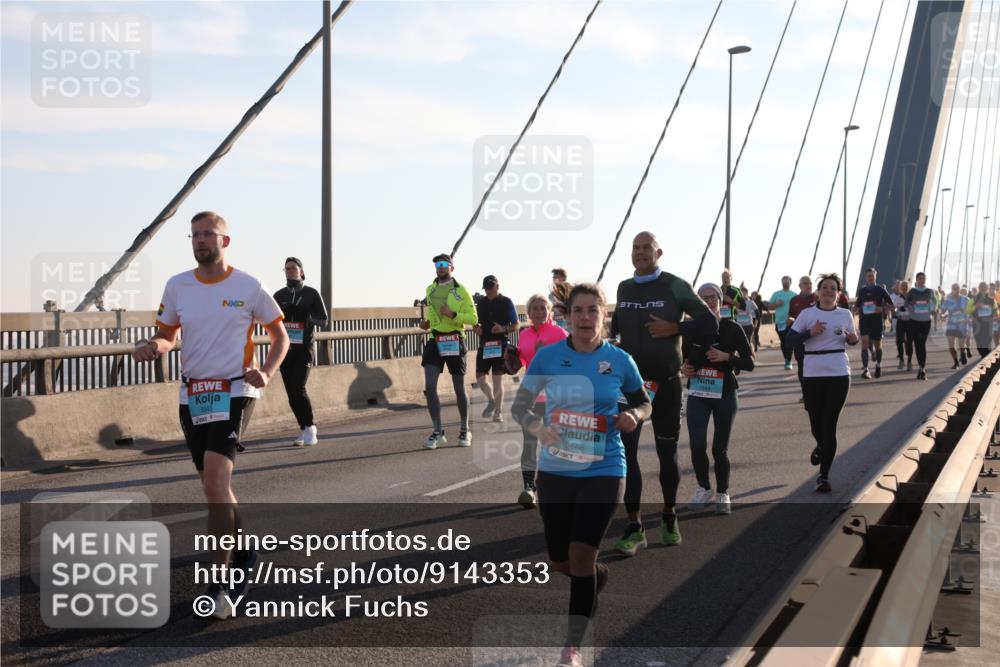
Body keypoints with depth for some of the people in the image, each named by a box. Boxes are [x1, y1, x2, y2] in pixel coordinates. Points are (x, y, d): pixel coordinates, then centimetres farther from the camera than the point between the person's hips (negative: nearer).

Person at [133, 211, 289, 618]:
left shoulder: (248, 287, -3)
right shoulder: (177, 286, 5)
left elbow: (279, 335, 7)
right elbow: (167, 334, 15)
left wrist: (267, 373, -9)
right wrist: (155, 345, -10)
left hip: (234, 391, -5)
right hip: (192, 395, 5)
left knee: (215, 479, -20)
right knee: (214, 485, 13)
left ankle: (221, 580, -16)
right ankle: (242, 552, 35)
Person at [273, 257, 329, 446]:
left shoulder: (311, 294, 3)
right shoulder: (279, 295, 13)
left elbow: (323, 320, 1)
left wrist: (306, 315, -16)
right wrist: (282, 313, -7)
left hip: (304, 348, -4)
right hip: (285, 348, 4)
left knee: (298, 389, -17)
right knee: (291, 393, 3)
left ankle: (310, 429, -8)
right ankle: (305, 430, 12)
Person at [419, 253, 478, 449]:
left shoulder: (460, 291, -4)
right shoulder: (430, 290, 12)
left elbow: (473, 318, -7)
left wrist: (453, 315, -21)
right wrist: (428, 322, 9)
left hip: (454, 341, -4)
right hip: (435, 340, 4)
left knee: (459, 388, 6)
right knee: (429, 386, -7)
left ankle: (465, 431, 20)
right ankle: (438, 432, 0)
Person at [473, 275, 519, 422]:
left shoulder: (506, 302, -2)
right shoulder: (481, 303, 11)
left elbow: (516, 325, -1)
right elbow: (476, 322, 21)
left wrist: (503, 329, -19)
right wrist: (477, 329, -3)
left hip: (500, 345, -4)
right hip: (484, 345, 4)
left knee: (497, 379, -4)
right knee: (479, 378, 1)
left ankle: (498, 412, 6)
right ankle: (491, 401, 26)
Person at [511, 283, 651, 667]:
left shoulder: (619, 360, -3)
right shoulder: (548, 357, -4)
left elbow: (643, 403, 12)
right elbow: (520, 405, 0)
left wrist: (634, 415, -11)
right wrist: (537, 428, -20)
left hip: (603, 471, -2)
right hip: (555, 471, 2)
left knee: (581, 556, -11)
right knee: (560, 562, 11)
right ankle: (597, 576, 47)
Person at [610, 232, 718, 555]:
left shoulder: (675, 286, -5)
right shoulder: (624, 288, 8)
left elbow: (710, 324, -4)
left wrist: (674, 328, -15)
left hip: (665, 382, -3)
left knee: (667, 452, 9)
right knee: (626, 452, -6)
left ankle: (669, 516, 28)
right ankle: (634, 527, -1)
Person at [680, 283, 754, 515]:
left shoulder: (732, 329, -3)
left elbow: (749, 363, -4)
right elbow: (683, 358, 17)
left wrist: (727, 357, -20)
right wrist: (683, 369, -5)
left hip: (724, 394, -1)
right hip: (697, 394, 1)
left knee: (719, 449, 2)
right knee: (697, 445, -10)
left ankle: (723, 494, 23)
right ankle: (704, 488, 14)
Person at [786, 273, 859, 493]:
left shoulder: (845, 314, 6)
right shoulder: (807, 314, 1)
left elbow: (853, 340, 19)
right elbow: (791, 338, -2)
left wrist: (852, 338, -4)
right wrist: (811, 332, -16)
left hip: (839, 374, 0)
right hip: (812, 374, 0)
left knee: (830, 425, -4)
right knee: (816, 422, 7)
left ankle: (824, 476, 0)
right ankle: (821, 446, 45)